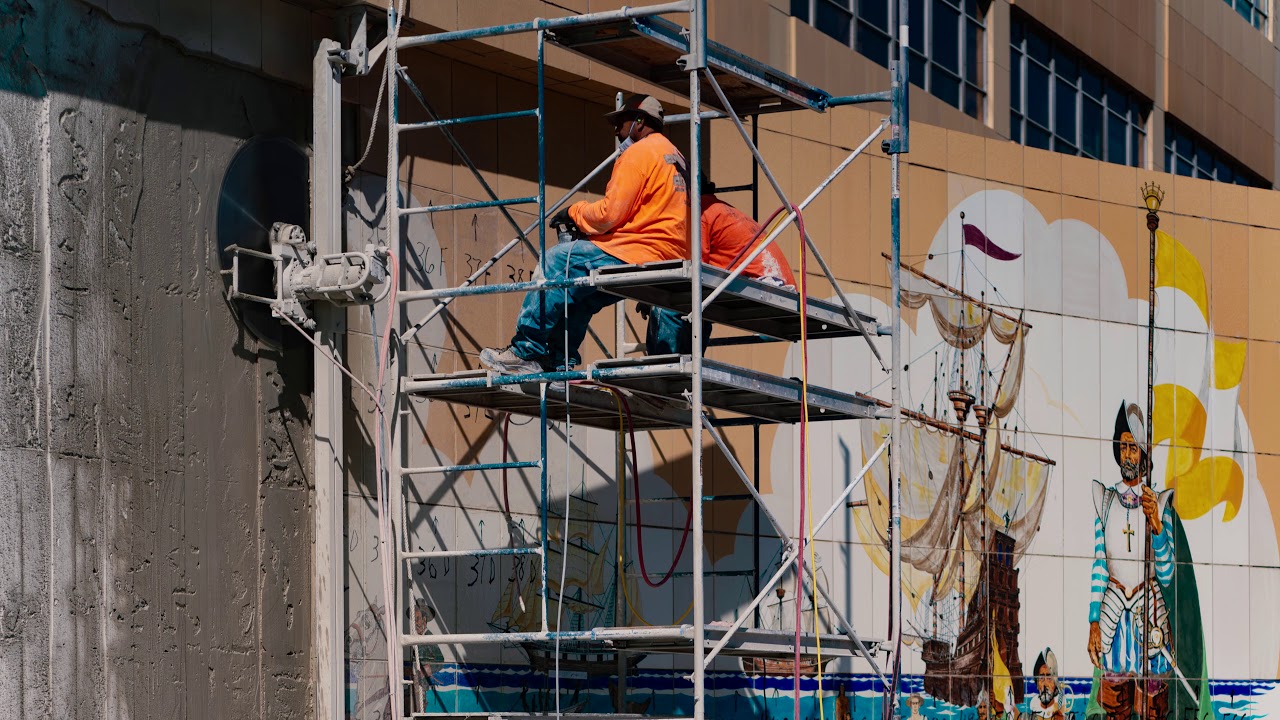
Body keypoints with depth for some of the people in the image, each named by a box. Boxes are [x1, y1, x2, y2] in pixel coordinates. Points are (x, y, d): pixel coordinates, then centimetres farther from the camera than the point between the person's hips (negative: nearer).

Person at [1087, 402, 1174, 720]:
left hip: (1148, 610, -1)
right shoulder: (1105, 500, 6)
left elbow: (1166, 574, 0)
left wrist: (1156, 526, -14)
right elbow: (1098, 564, 3)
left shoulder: (1158, 504, 4)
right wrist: (1093, 622, -4)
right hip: (1112, 605, 1)